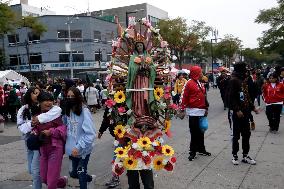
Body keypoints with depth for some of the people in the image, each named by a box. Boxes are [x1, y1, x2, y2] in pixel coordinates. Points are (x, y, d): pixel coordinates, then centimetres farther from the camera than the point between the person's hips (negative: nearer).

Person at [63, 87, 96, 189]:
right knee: (74, 173, 23)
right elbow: (65, 128, 10)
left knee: (81, 175, 8)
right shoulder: (68, 111, 0)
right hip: (72, 149, 7)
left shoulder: (84, 111, -20)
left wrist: (78, 147, -26)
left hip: (83, 150, -6)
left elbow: (90, 134, -24)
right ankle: (89, 177, 51)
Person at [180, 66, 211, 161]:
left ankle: (201, 149, 27)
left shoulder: (200, 83, 15)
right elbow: (184, 97, -12)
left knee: (201, 131, 15)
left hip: (201, 111, 7)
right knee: (194, 132, -1)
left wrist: (206, 108, 17)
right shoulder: (189, 83, -10)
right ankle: (193, 151, 9)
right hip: (193, 111, -7)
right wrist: (183, 109, -14)